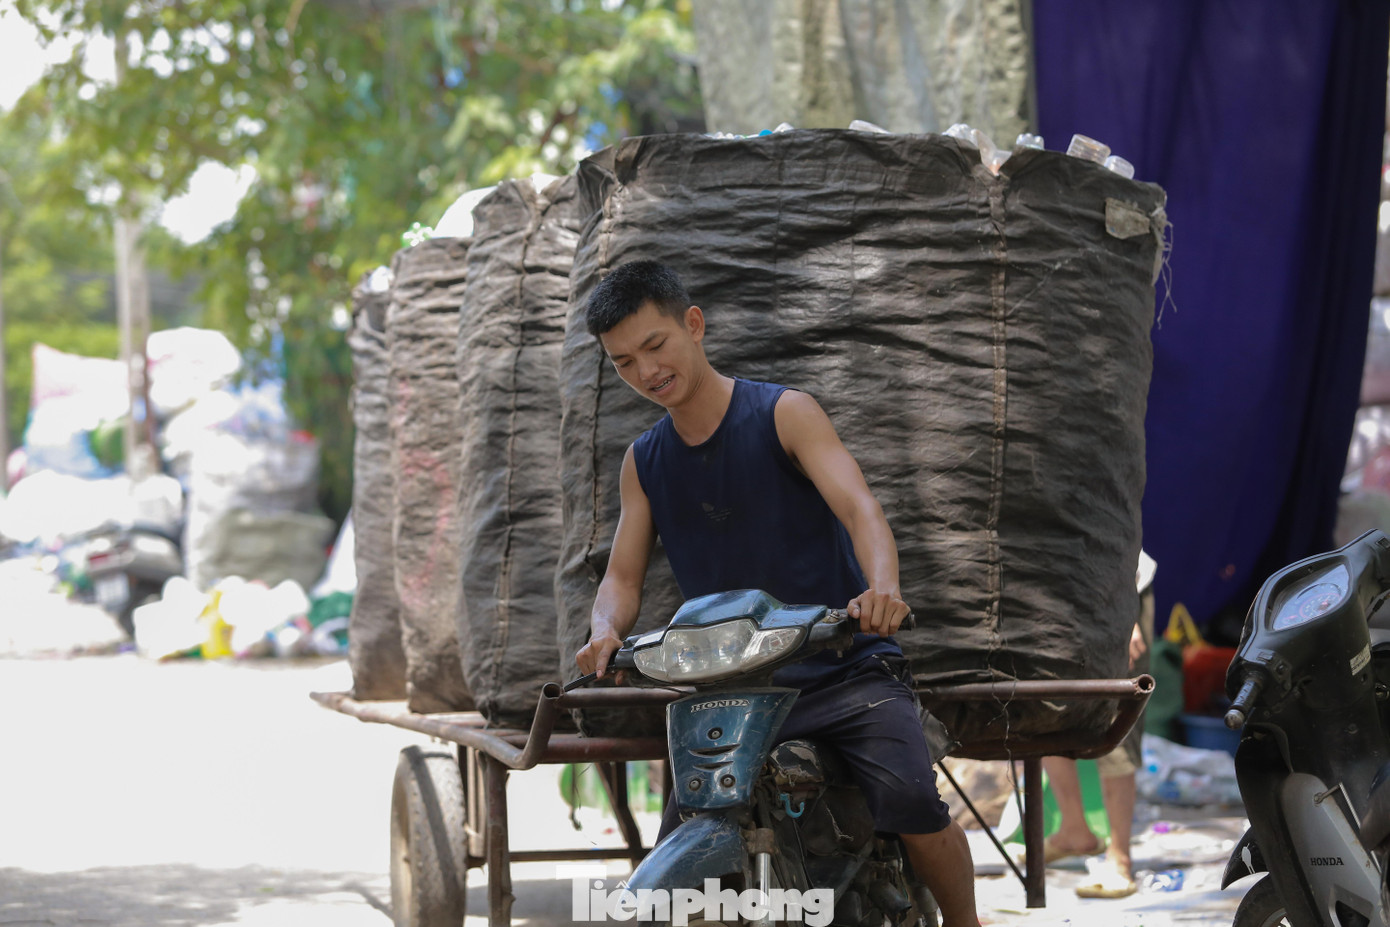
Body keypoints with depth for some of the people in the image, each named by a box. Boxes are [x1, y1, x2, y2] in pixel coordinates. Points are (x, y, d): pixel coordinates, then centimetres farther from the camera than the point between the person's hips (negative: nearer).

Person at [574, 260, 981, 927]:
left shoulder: (783, 414, -3)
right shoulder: (643, 464, 12)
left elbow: (858, 506, -17)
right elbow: (622, 576, 8)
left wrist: (882, 588, -38)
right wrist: (605, 632, -17)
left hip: (847, 668, -4)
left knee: (908, 800, -25)